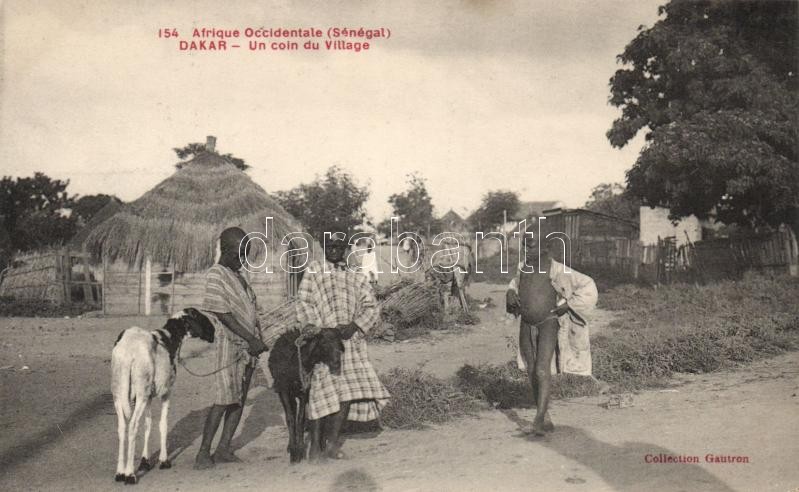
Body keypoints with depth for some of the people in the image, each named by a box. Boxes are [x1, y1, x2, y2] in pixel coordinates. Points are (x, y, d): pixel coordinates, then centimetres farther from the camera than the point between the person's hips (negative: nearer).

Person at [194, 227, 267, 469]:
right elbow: (223, 314, -15)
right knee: (223, 399, -9)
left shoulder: (238, 275, 16)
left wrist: (258, 339, 9)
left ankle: (223, 449, 13)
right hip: (229, 343, -8)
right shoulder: (215, 274, -9)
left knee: (239, 399, 7)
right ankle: (203, 452, 0)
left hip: (248, 346, 8)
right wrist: (251, 338, -17)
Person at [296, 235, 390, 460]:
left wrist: (354, 326, -9)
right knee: (322, 387, -6)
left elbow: (372, 308, 9)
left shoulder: (357, 278, 20)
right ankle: (316, 445, 2)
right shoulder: (314, 269, 12)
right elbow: (303, 302, 4)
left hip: (350, 339, 3)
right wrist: (313, 329, -11)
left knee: (349, 389, -3)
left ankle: (331, 440, 8)